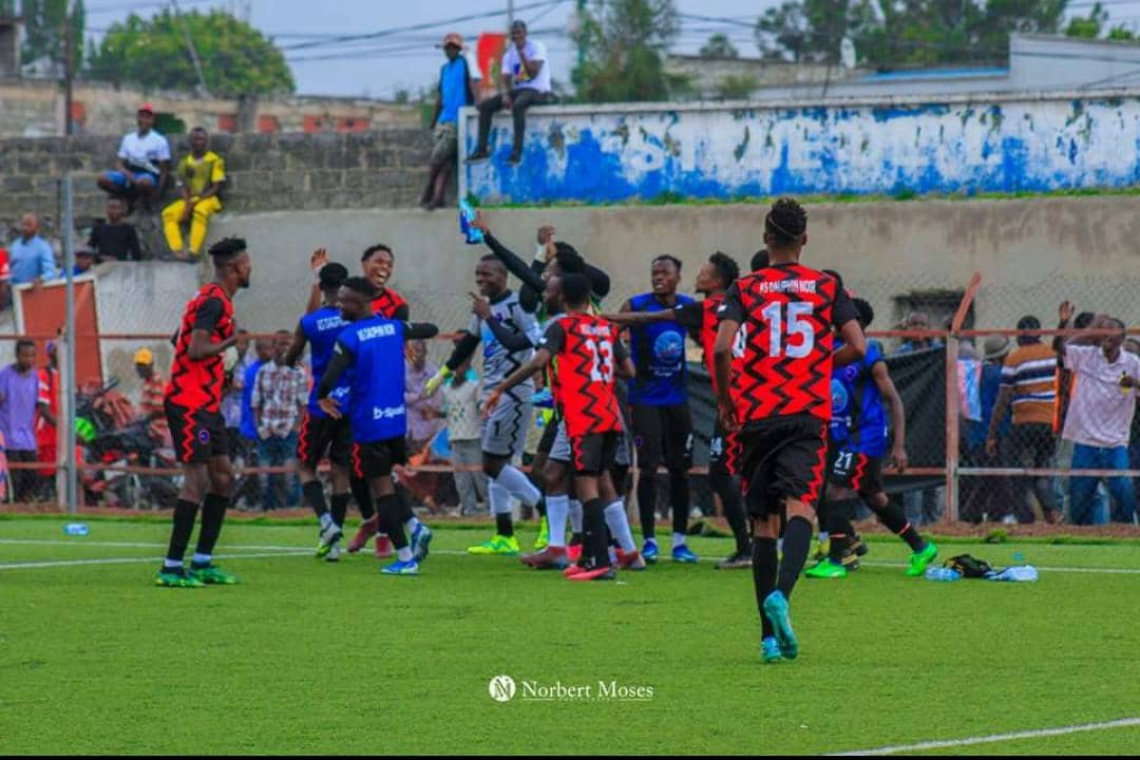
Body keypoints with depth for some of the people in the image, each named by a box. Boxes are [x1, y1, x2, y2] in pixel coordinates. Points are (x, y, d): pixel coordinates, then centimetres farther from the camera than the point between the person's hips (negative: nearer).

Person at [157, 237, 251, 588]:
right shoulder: (214, 302, -16)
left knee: (222, 477, 11)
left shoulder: (213, 299, 15)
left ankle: (202, 562, 15)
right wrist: (230, 342, -14)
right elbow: (195, 350, -25)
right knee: (197, 480, -12)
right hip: (190, 403, -10)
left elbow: (180, 341, 22)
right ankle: (172, 568, -11)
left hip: (205, 404, 10)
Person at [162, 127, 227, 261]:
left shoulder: (215, 161, 4)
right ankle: (178, 250, -39)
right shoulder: (184, 163, 15)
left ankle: (193, 251, -47)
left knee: (200, 211, -39)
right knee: (168, 213, -24)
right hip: (188, 200, 4)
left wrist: (197, 200, -14)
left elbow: (217, 187, -4)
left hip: (208, 199, -4)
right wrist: (188, 202, -11)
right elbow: (182, 187, 10)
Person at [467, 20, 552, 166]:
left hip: (537, 90, -7)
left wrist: (521, 52, -19)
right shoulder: (510, 52, 11)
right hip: (517, 90, 7)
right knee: (485, 105, -8)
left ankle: (517, 151, -41)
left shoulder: (536, 47, -7)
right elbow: (506, 77, 5)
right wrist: (506, 94, -15)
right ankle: (481, 149, -10)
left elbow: (533, 73, -18)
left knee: (517, 105, -39)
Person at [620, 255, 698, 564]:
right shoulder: (635, 306, -7)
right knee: (648, 467, -8)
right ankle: (649, 540, -1)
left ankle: (679, 540, 13)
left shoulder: (688, 307, 4)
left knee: (679, 469, 6)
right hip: (645, 397, -4)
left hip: (676, 397, 4)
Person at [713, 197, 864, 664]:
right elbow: (858, 347, -2)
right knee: (799, 508, -11)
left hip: (756, 416, 1)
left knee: (763, 523, 7)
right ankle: (781, 594, -40)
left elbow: (722, 348, -11)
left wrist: (725, 399, 5)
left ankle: (770, 636, 7)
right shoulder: (827, 287, 6)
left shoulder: (744, 290, 3)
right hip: (808, 415, -1)